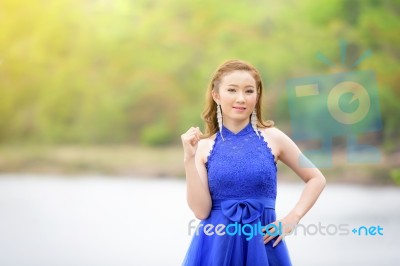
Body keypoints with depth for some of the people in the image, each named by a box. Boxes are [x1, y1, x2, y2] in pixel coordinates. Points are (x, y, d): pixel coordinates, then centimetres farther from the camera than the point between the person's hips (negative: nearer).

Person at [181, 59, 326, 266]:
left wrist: (293, 218, -1)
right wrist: (189, 159, -12)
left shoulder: (272, 138, 0)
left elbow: (316, 179, 10)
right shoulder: (203, 146, 0)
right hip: (218, 244, 0)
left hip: (262, 243, 0)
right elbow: (201, 210, -7)